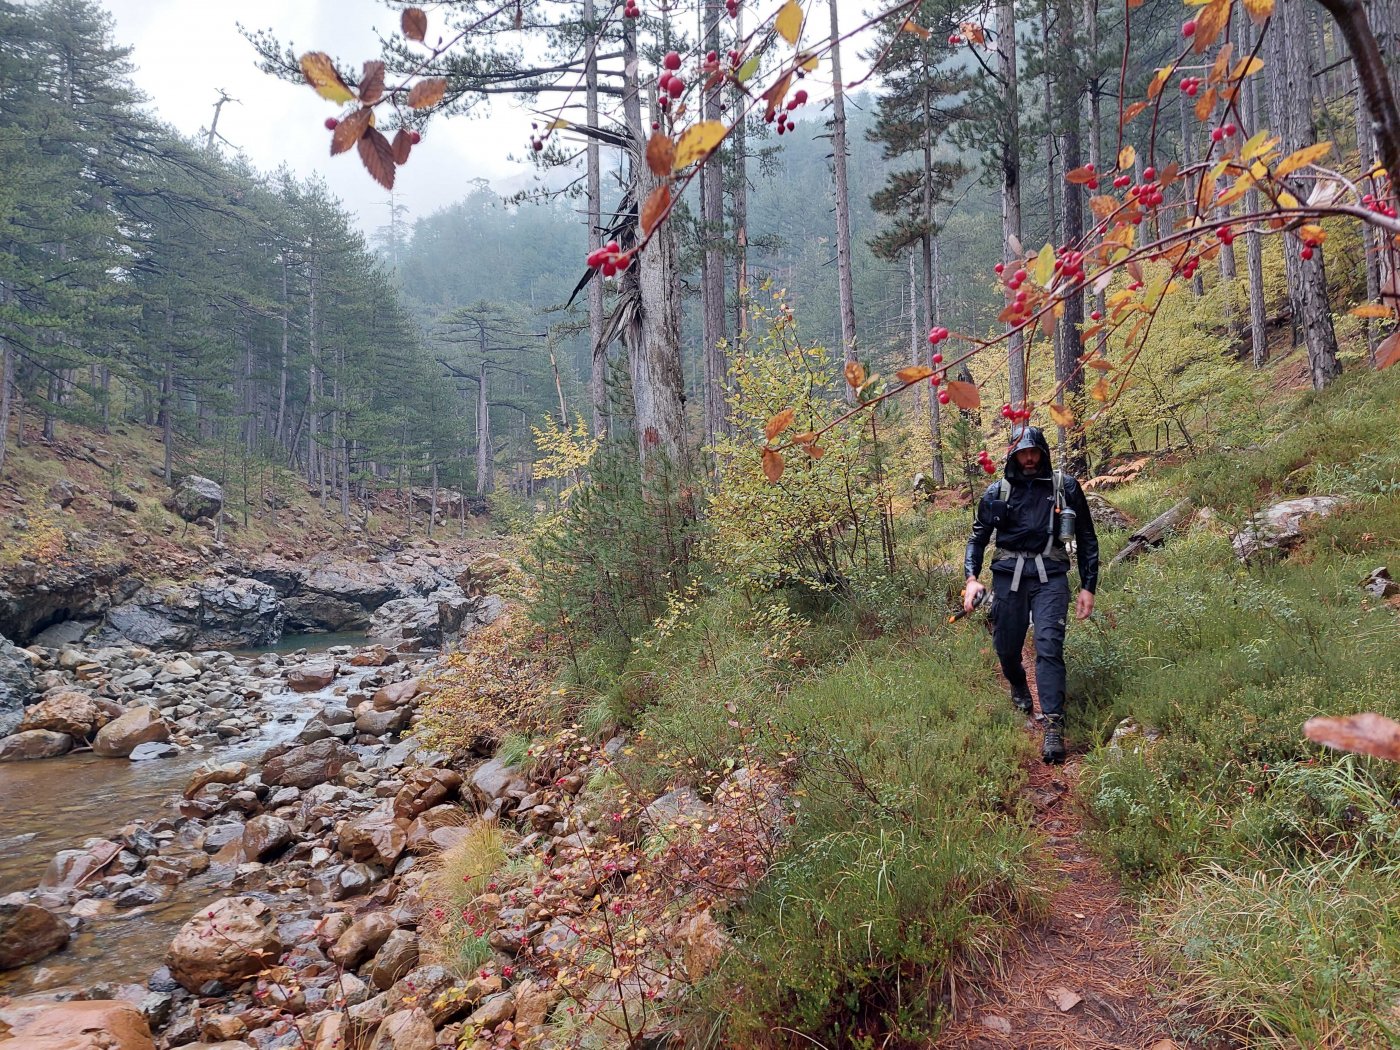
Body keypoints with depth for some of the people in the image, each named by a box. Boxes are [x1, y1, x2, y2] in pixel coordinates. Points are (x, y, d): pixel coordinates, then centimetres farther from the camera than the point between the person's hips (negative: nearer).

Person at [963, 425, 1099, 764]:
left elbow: (1086, 538, 11)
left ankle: (1054, 726, -14)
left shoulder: (1065, 487, 6)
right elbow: (978, 537, 13)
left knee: (1049, 646, -15)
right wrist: (972, 578, -2)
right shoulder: (997, 492, 8)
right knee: (1006, 647, 8)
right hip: (1008, 574, 2)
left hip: (1050, 574, -2)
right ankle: (1019, 687, 43)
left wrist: (1088, 587, 6)